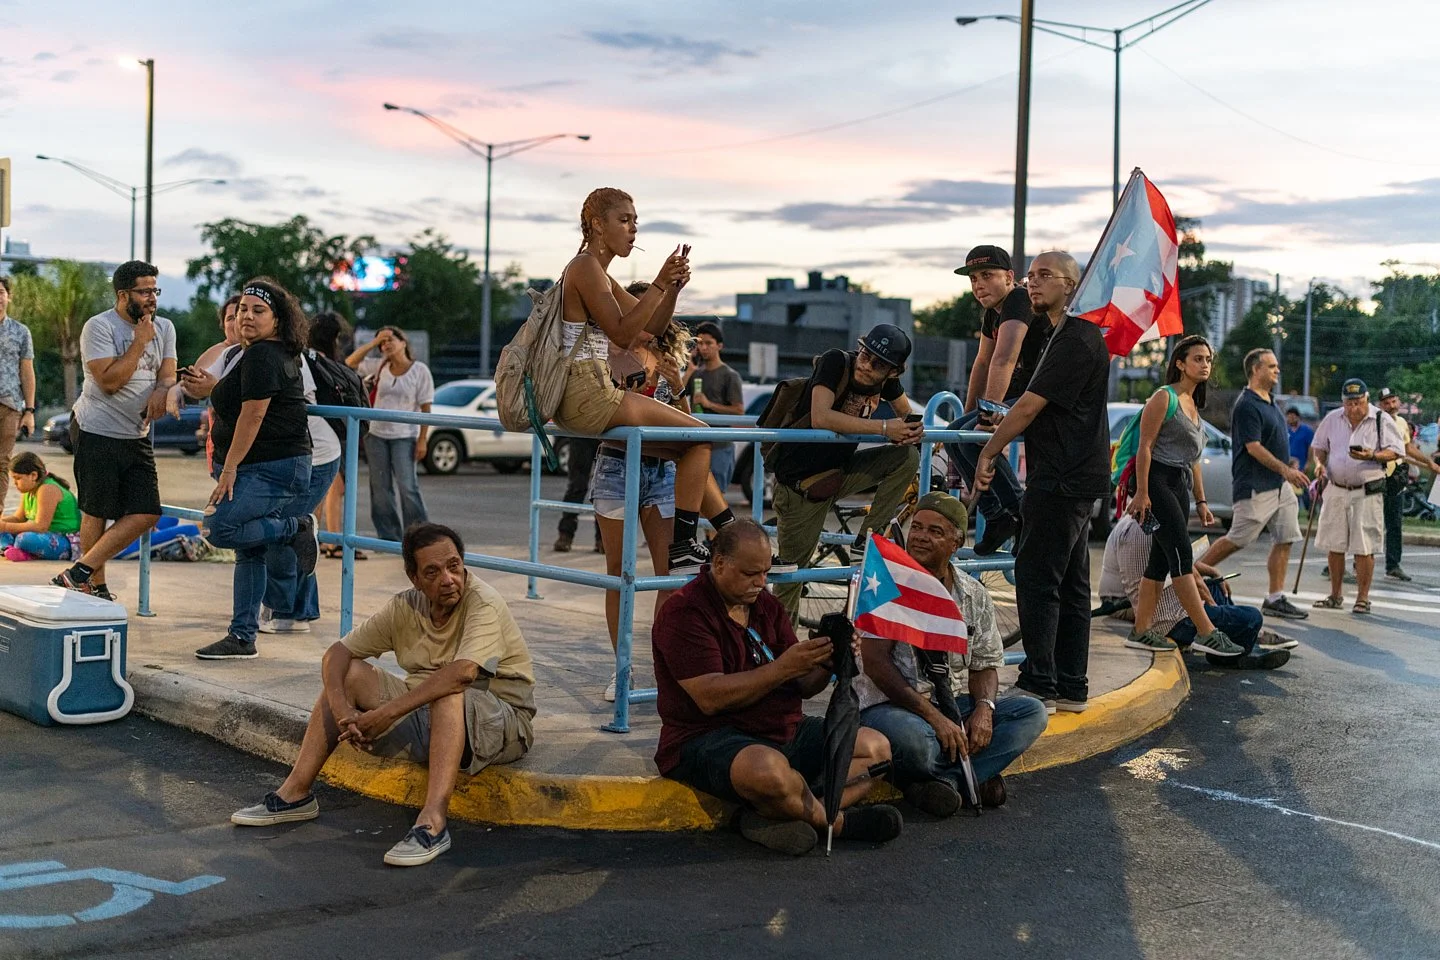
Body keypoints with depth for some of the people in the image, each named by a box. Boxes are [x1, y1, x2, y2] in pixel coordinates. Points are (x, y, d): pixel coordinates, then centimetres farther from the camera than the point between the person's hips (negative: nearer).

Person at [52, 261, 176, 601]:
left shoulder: (164, 327, 10)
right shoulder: (99, 327, -10)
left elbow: (168, 374, 4)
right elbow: (109, 381, -19)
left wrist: (161, 390, -19)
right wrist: (140, 341, -16)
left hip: (137, 436, 6)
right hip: (97, 432, -6)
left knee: (147, 513, -3)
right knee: (97, 513, 0)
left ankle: (80, 573, 3)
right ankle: (96, 586, 14)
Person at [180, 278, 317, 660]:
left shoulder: (262, 356, -13)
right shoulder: (281, 355, 18)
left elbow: (253, 414, -18)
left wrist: (229, 468, -17)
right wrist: (214, 388, 22)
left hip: (272, 470, -11)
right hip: (263, 469, 11)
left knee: (219, 528, -22)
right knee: (248, 552, 9)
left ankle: (296, 528, -5)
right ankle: (242, 638, 12)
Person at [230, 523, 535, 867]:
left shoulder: (483, 603, -21)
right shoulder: (406, 607, -2)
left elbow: (463, 672, -38)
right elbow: (336, 652, 0)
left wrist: (386, 713, -35)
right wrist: (342, 710, -20)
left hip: (504, 721, -6)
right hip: (429, 714, 7)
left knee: (449, 695, -38)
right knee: (350, 673, -3)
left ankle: (433, 823, -46)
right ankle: (295, 795, -2)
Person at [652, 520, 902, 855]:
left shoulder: (767, 606, 14)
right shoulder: (684, 613, -11)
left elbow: (803, 687, 11)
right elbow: (711, 698, -21)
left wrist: (828, 661, -11)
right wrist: (783, 667, -24)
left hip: (785, 731, 9)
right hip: (708, 738, -9)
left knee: (876, 747, -3)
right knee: (769, 770, -41)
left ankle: (775, 817, -23)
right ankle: (841, 821, -11)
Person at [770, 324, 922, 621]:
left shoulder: (886, 380, -5)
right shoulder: (836, 362, -22)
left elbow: (906, 413, 12)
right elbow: (820, 418, -36)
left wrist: (911, 431, -13)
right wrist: (883, 427, -33)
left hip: (842, 470, 5)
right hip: (801, 483, -5)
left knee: (908, 457, -12)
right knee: (793, 567, 1)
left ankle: (869, 537, -4)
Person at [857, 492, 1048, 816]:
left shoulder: (974, 596, 9)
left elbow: (985, 665, 12)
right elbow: (875, 662, -14)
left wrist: (984, 709, -12)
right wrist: (934, 717, -22)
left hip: (954, 705, 6)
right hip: (891, 704, -6)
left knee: (1032, 712, -12)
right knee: (911, 739, -39)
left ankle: (940, 777, -22)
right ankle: (976, 774, -10)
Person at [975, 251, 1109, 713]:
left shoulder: (1076, 340, -15)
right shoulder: (1067, 335, 19)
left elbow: (1030, 406, -17)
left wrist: (988, 453, -9)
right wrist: (1000, 434, 20)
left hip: (1062, 481, -11)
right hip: (1074, 479, 11)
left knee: (1037, 580, -8)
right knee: (1070, 584, 11)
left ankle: (1038, 686, -5)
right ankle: (1071, 687, 17)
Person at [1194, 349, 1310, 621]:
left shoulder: (1270, 401, 15)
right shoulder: (1247, 405, -15)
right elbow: (1253, 447, -21)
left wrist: (1289, 472, 19)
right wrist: (1285, 469, -24)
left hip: (1280, 485, 9)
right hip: (1255, 487, -9)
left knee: (1284, 540, 4)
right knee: (1237, 540, -5)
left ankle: (1275, 599, 7)